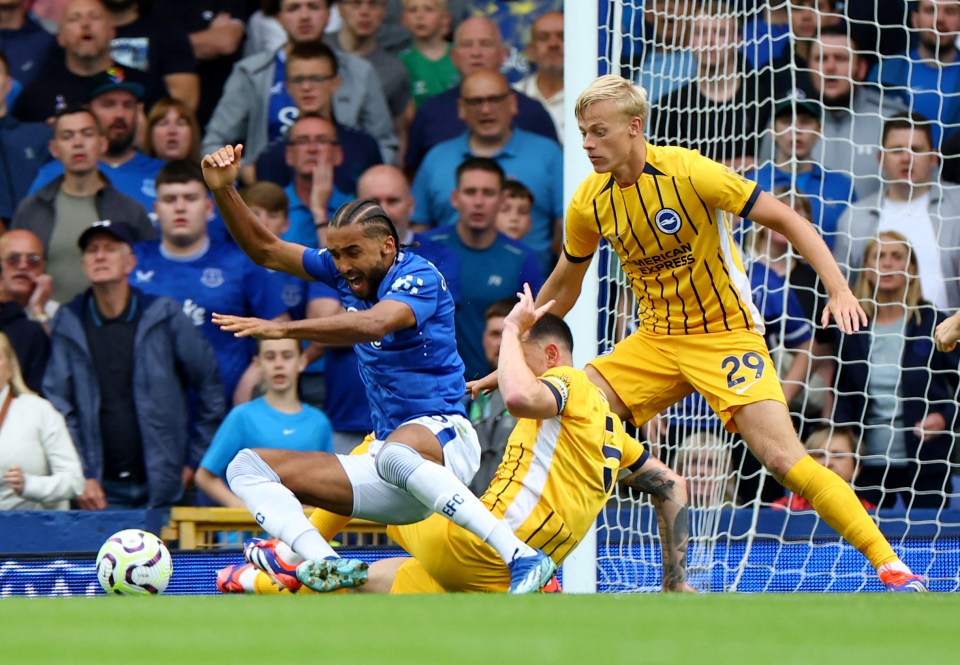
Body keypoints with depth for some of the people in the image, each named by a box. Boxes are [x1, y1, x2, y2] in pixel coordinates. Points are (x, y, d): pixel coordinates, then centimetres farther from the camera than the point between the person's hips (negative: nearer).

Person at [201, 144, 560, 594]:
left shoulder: (419, 277, -12)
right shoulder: (346, 272, 11)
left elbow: (374, 324, -31)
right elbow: (265, 251, 16)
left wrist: (281, 329, -36)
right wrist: (223, 190, 0)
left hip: (441, 434, -8)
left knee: (394, 455, -44)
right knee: (248, 467, -4)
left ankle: (523, 560, -46)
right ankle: (321, 564, -35)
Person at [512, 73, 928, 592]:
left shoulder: (688, 171, -18)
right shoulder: (590, 201, -2)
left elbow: (786, 220, -14)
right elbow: (562, 287, 15)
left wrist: (839, 290, -26)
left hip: (726, 333, -6)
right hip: (655, 340, 6)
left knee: (783, 457, -21)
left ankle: (890, 564, -15)